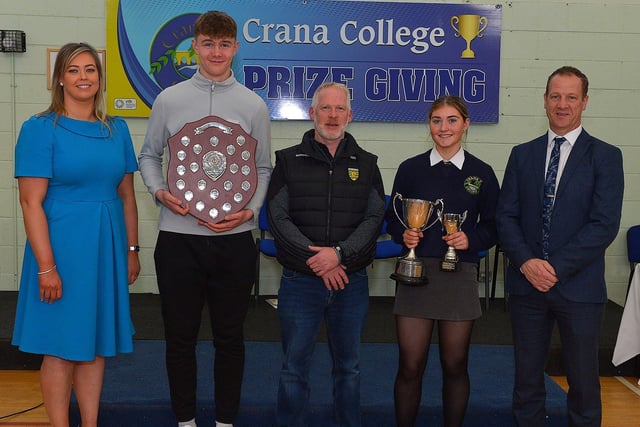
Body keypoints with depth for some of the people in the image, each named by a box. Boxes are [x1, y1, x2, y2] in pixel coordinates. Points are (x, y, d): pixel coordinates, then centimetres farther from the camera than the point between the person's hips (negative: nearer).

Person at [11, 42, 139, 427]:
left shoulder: (117, 129, 7)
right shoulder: (41, 128, -8)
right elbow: (31, 202, -12)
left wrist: (132, 249, 9)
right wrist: (46, 266, -17)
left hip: (107, 248, 5)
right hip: (62, 247, -5)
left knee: (96, 343, 13)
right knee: (61, 347, 5)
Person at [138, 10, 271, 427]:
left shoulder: (254, 105, 4)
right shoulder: (169, 100, 4)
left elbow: (263, 169, 8)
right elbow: (149, 155, 13)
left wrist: (250, 210, -8)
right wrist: (160, 191, -6)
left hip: (234, 238, 0)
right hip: (179, 236, 0)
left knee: (230, 337, 10)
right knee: (180, 336, 10)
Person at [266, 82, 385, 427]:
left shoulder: (366, 164, 7)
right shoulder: (288, 161, 3)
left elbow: (374, 218, -3)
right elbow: (278, 218, -6)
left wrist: (339, 253, -18)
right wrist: (317, 261, -15)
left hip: (352, 282, 2)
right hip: (300, 281, -1)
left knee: (348, 368, 13)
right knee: (294, 369, 6)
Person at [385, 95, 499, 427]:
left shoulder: (481, 173, 3)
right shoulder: (410, 169, 3)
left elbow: (492, 227, 6)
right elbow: (392, 218, 8)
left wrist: (470, 239, -13)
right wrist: (404, 234, -12)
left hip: (460, 275, 0)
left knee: (454, 365, 10)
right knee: (410, 366, 0)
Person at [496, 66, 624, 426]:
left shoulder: (605, 156, -2)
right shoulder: (522, 154, 8)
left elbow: (605, 224, -10)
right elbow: (506, 216, 4)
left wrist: (557, 268, -15)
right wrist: (527, 262, -12)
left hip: (579, 286, -2)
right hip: (527, 284, 3)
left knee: (583, 380, 8)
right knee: (527, 377, 12)